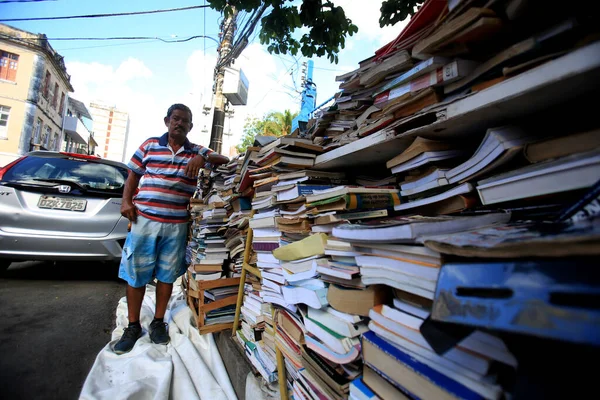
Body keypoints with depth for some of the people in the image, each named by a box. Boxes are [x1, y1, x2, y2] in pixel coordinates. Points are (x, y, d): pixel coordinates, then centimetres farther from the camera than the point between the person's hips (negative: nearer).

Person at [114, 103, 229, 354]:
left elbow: (225, 161, -1)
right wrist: (126, 201, -1)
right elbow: (133, 175, 13)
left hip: (177, 224, 0)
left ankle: (158, 322, 28)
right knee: (135, 273, 7)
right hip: (144, 219, 0)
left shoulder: (198, 152, 8)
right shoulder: (150, 145, 9)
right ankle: (133, 326, 24)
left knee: (167, 274, 10)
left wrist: (203, 159, -19)